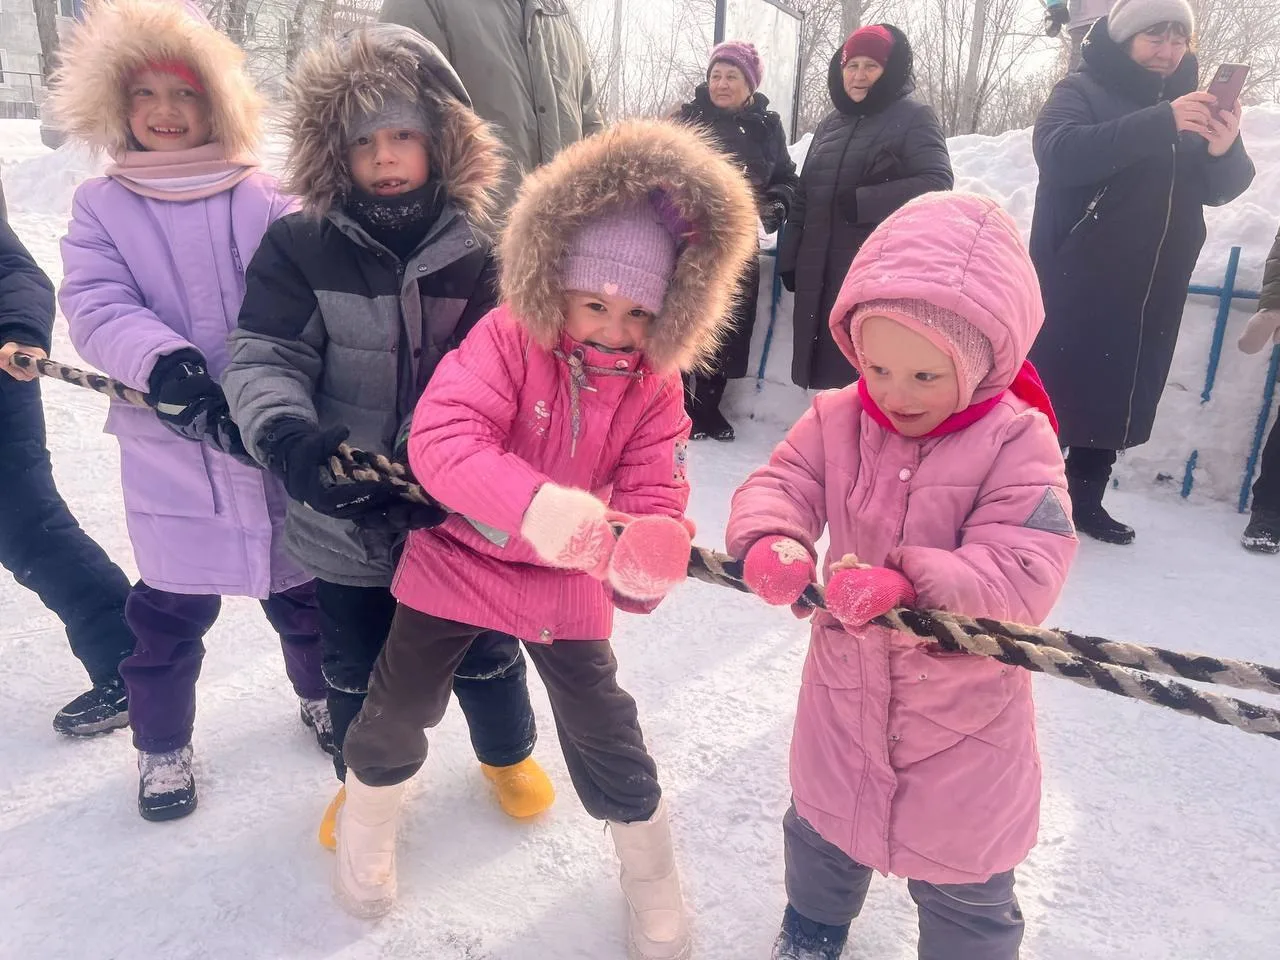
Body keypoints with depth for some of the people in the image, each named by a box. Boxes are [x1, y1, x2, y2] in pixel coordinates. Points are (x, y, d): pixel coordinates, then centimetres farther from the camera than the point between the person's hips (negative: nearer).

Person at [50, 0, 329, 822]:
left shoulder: (264, 202, -1)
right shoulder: (101, 208, 4)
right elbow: (95, 307, -8)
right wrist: (167, 366, -28)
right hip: (172, 456, 0)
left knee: (303, 587, 16)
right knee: (170, 609, 10)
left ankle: (321, 695, 43)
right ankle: (162, 746, 32)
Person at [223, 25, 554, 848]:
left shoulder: (479, 254, -8)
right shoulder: (299, 248, -9)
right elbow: (264, 358, -13)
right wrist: (287, 438, -33)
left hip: (456, 511, 0)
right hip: (344, 517, 1)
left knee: (482, 647, 20)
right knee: (356, 666, 20)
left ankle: (510, 752, 50)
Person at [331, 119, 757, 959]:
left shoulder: (655, 390, -9)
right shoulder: (505, 339, -19)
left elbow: (656, 504, -13)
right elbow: (440, 436, -33)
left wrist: (648, 554, -39)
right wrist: (543, 509, -48)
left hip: (569, 583, 2)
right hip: (458, 559, -1)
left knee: (602, 724, 8)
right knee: (403, 703, 11)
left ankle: (650, 863, 33)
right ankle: (371, 804, 45)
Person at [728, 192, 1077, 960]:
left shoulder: (1017, 443, -21)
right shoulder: (836, 421, -11)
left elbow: (1023, 575, -28)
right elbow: (778, 486, -17)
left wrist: (908, 583, -42)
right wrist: (771, 544, -40)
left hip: (964, 713, -4)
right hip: (847, 693, 4)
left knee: (966, 894, 19)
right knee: (821, 829, 30)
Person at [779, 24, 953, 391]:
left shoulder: (915, 119, 0)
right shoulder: (830, 124, 19)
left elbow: (936, 183, -14)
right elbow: (805, 196, 21)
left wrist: (862, 202, -18)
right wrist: (789, 259, 15)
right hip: (822, 272, 6)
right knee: (827, 368, 7)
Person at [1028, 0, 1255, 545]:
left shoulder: (1188, 105, 14)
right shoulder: (1082, 91, -1)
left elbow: (1219, 189, 7)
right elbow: (1057, 153, -22)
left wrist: (1224, 150, -16)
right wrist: (1160, 123, -30)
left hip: (1149, 295, 5)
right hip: (1075, 288, -5)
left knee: (1117, 396, 7)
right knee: (1051, 393, -9)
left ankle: (1085, 498, 18)